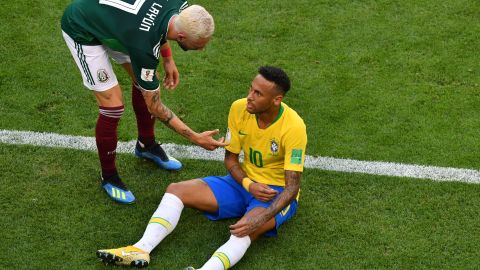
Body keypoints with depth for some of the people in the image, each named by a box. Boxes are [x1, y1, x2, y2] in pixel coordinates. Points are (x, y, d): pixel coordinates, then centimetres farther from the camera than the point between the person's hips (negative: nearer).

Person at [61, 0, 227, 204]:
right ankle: (108, 177, 11)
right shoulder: (144, 45, -38)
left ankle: (146, 145, 33)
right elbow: (154, 106, -24)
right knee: (113, 106, -11)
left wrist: (167, 58, 4)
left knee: (146, 83, 8)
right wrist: (196, 138, -22)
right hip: (82, 30, -8)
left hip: (112, 18, 8)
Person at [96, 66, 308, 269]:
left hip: (277, 194, -6)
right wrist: (249, 184, -20)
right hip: (244, 182, 6)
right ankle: (141, 250, -25)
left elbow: (292, 187, -26)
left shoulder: (293, 127, -26)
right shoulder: (239, 109, -10)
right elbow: (230, 158, 1)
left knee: (246, 230, -39)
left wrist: (260, 219, -40)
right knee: (176, 190, -9)